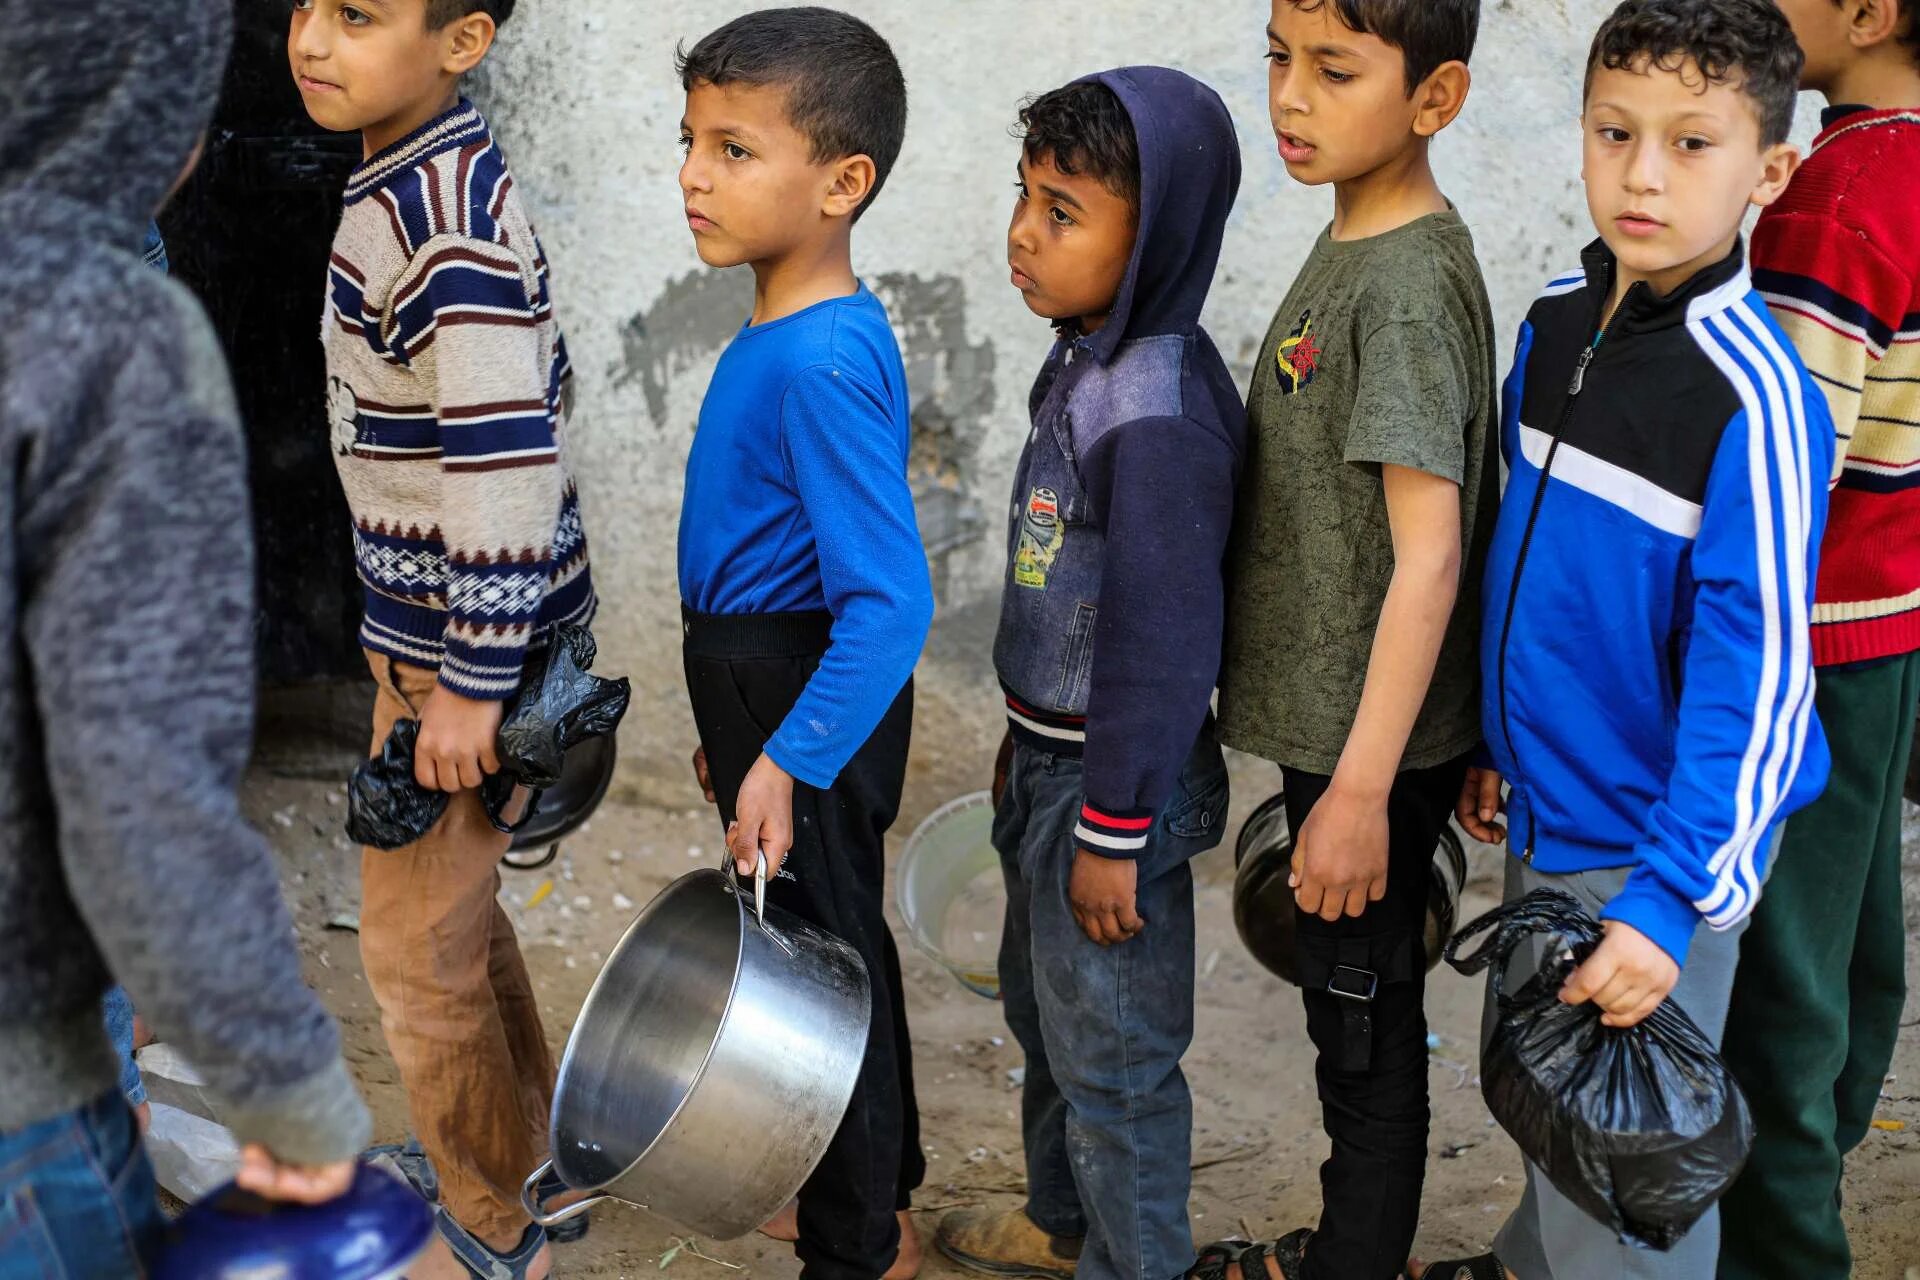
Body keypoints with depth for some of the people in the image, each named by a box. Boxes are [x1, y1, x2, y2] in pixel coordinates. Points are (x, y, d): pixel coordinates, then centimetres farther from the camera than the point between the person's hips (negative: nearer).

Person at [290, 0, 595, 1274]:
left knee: (418, 951, 6)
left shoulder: (442, 236, -26)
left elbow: (507, 473, -28)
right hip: (446, 627, 10)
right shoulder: (443, 179, 5)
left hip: (457, 647, -10)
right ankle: (528, 1155, 43)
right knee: (462, 913, 24)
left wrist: (470, 687, -21)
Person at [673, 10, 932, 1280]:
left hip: (810, 699, -10)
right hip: (775, 693, 10)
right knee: (834, 948, 22)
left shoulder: (821, 363, -26)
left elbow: (891, 604, -30)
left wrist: (786, 761, -33)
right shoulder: (801, 332, 4)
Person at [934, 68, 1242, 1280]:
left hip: (1115, 782, -10)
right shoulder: (1085, 364, 4)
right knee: (1044, 1003, 25)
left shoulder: (1159, 415, -26)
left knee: (1112, 1052, 5)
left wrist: (1113, 830, -20)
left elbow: (1162, 638, -25)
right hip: (1050, 761, 10)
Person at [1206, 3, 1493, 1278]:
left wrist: (1362, 788, -24)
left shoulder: (1407, 284, -21)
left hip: (1374, 744, -9)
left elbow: (1428, 553, -24)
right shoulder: (1355, 248, 7)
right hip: (1332, 719, 9)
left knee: (1364, 1021, 7)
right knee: (1351, 1005, 21)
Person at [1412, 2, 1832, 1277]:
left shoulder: (1756, 393, -22)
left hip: (1655, 838, -7)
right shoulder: (1556, 319, 0)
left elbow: (1755, 673, -22)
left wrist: (1672, 896, -26)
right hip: (1548, 813, 7)